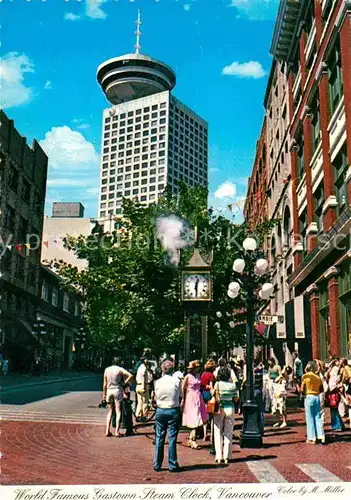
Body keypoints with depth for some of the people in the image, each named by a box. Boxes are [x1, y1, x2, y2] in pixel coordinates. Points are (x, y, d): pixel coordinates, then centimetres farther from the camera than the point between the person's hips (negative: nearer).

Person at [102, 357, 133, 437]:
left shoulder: (107, 369, 6)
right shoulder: (120, 369, -5)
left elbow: (105, 383, 7)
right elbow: (131, 375, -17)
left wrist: (104, 393, 13)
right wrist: (125, 383, -6)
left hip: (109, 390, 4)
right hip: (117, 390, -4)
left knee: (110, 411, 15)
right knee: (118, 412, 1)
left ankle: (107, 431, 11)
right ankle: (117, 432, -3)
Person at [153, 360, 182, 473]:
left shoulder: (157, 382, -4)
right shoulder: (176, 381, -8)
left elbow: (156, 398, 3)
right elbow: (180, 397, 1)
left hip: (160, 411, 2)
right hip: (173, 411, -2)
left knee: (159, 438, 10)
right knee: (172, 438, 5)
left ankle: (157, 465, 18)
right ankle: (172, 465, 10)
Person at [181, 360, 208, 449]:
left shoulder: (198, 375, 9)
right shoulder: (188, 376, -8)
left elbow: (200, 386, 13)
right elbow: (183, 389, -5)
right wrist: (183, 400, -7)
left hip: (198, 398, 6)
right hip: (191, 398, -6)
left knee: (197, 419, 5)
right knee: (194, 419, -7)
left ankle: (190, 439, 18)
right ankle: (193, 441, -1)